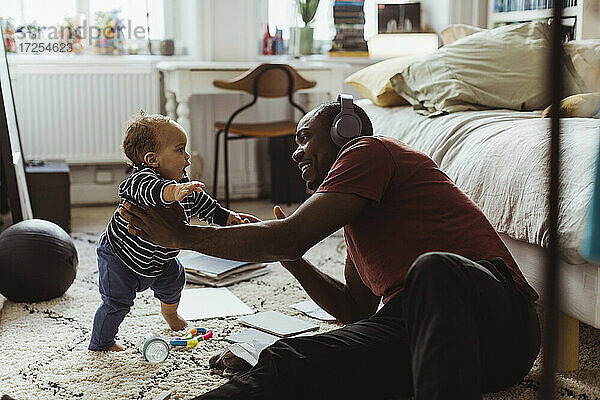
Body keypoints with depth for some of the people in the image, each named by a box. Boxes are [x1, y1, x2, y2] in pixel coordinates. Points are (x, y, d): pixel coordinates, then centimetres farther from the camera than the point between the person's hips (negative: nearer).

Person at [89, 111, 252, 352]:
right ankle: (101, 343, 19)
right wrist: (173, 191, -77)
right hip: (120, 256, -8)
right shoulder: (141, 179, -34)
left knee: (174, 279, 24)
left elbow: (202, 204, 10)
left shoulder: (185, 186, -8)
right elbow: (152, 190, -59)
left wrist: (227, 217, 6)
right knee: (117, 303, -5)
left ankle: (169, 313, 55)